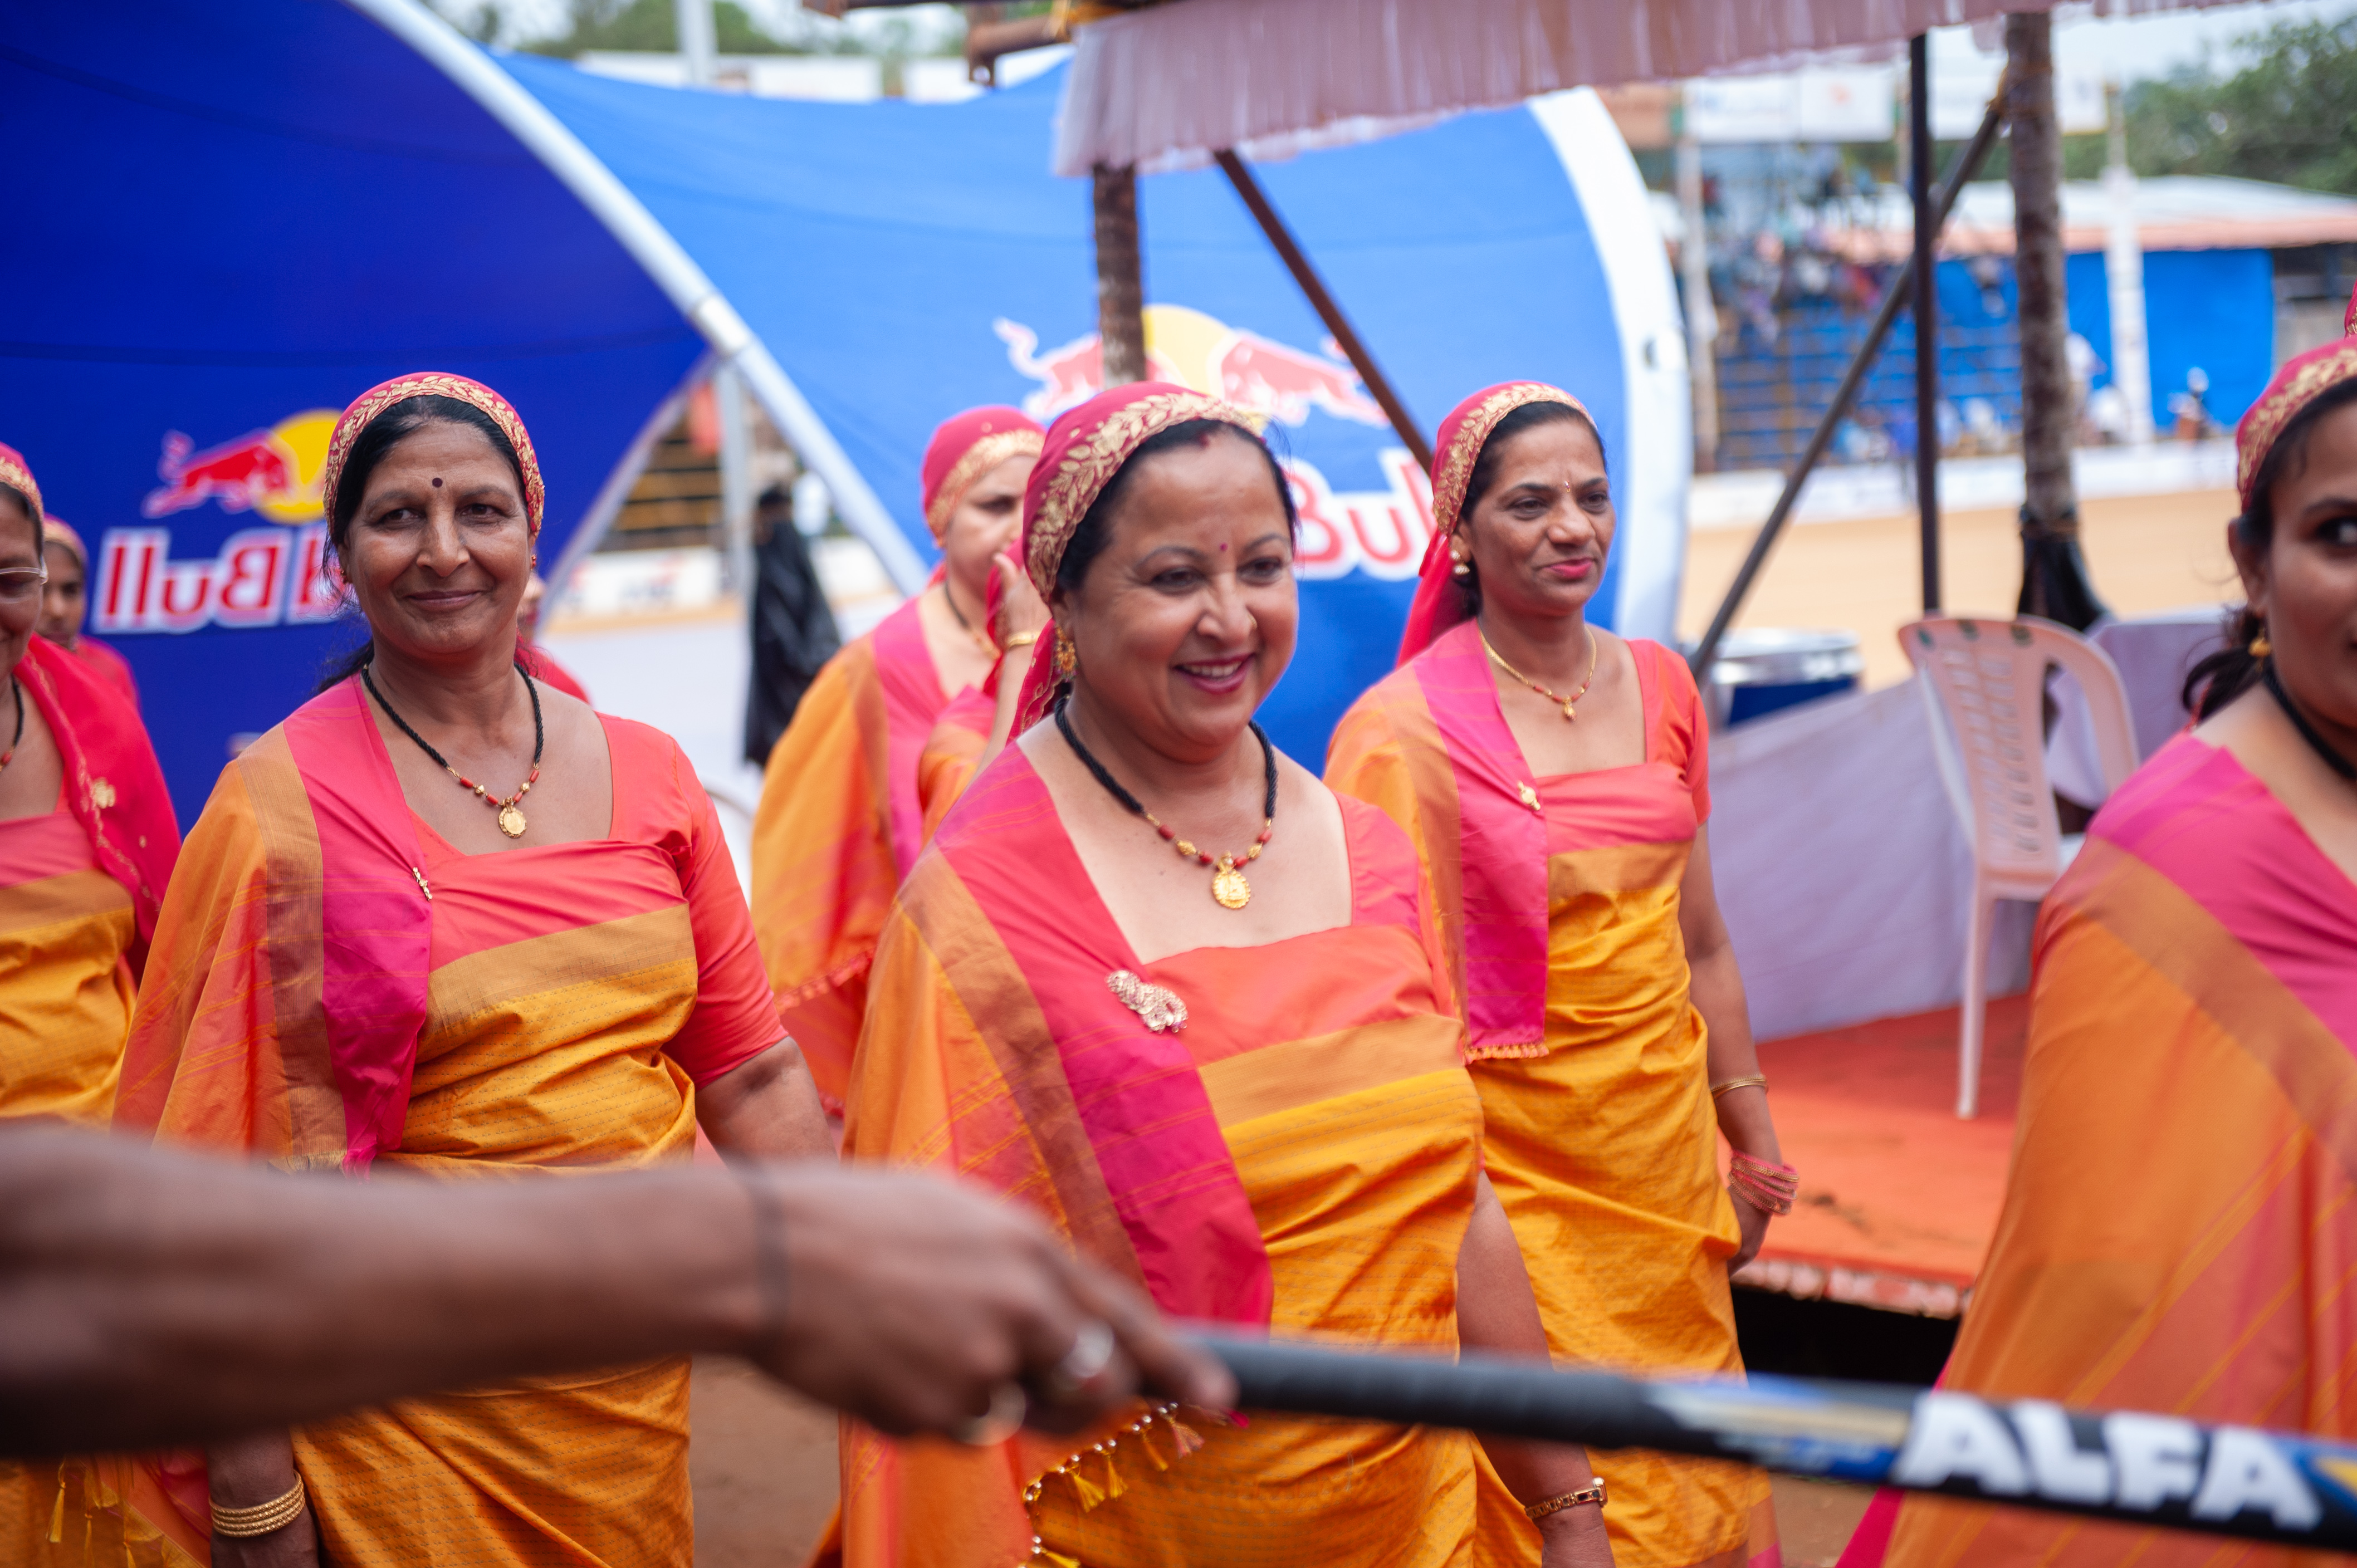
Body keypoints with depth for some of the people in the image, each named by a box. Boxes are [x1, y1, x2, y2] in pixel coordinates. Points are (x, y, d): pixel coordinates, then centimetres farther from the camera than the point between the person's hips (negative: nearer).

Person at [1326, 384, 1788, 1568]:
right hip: (1520, 1181, -5)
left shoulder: (1659, 685, 5)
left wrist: (1750, 1138, 16)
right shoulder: (1401, 729, -13)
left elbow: (1699, 946, 13)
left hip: (1667, 1155, 6)